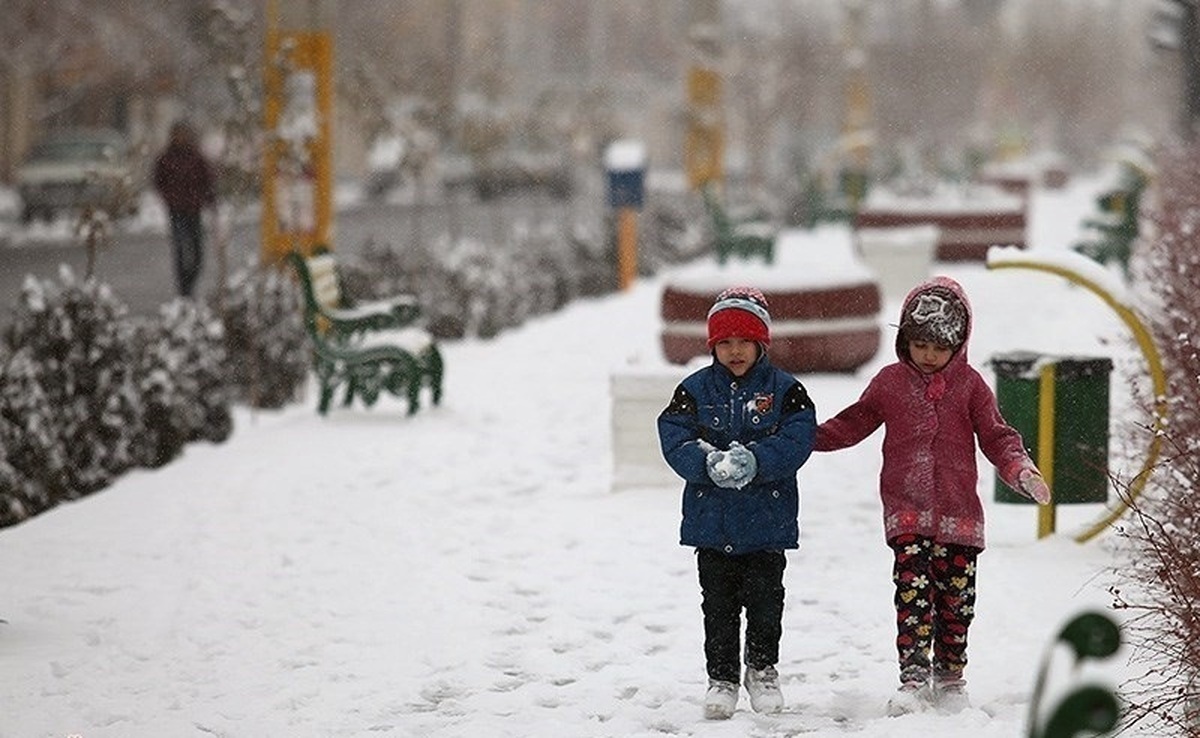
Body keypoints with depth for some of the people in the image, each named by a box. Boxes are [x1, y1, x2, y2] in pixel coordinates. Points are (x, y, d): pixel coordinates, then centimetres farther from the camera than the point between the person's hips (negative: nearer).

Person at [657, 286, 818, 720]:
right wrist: (708, 463, -25)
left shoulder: (784, 390, -1)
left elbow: (797, 439, -12)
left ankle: (763, 669, 23)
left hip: (767, 518, -1)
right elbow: (675, 440, -6)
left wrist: (755, 461, -26)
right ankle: (721, 677, 16)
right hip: (711, 519, 1)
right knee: (718, 604, 6)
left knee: (765, 599, 5)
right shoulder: (694, 390, 3)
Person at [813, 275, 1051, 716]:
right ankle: (913, 679, -14)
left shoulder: (970, 385, 5)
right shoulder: (890, 382, 7)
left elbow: (996, 437, 4)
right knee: (913, 592, -13)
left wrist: (1021, 471, -12)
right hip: (906, 512, -1)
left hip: (958, 513, 1)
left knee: (956, 598, 5)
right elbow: (854, 424, 18)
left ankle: (950, 679, 19)